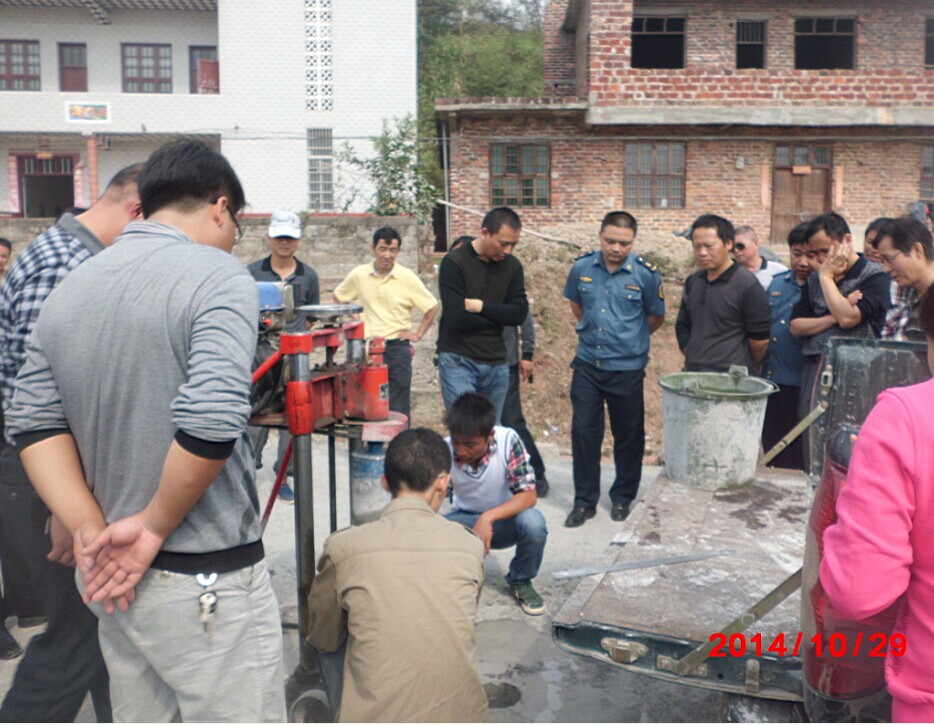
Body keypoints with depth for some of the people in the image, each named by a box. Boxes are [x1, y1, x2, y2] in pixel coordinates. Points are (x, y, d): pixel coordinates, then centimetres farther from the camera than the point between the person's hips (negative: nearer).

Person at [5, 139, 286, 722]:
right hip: (207, 583, -7)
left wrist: (90, 530, -2)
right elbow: (211, 424, -27)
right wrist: (156, 525, -13)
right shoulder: (218, 277, -14)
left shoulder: (69, 289, 8)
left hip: (115, 575, 7)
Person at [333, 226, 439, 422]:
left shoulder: (407, 278, -4)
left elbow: (432, 307, 3)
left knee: (399, 409, 2)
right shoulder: (358, 275, 1)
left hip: (397, 348, -2)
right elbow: (338, 297, 17)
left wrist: (418, 334, 0)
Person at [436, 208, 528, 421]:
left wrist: (481, 306, -14)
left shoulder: (512, 266, 6)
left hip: (497, 364, 5)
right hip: (459, 362, -5)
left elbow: (519, 313, -4)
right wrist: (498, 315, -7)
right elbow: (456, 318, -18)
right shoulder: (454, 262, -9)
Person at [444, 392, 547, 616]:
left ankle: (520, 582, -1)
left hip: (504, 519, -1)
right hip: (465, 520, 1)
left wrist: (489, 517, -39)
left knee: (533, 522, -35)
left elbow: (529, 495, -26)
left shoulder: (508, 440, -25)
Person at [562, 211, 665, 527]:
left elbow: (656, 317, 6)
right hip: (587, 365, 2)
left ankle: (623, 497, 28)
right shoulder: (582, 267, -3)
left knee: (628, 436, 10)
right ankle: (585, 500, 16)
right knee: (583, 432, 3)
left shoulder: (646, 274, -10)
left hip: (627, 368, -2)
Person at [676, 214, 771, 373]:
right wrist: (692, 356, 11)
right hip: (693, 375, 7)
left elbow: (760, 339, -8)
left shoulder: (747, 285, -12)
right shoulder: (692, 282, 10)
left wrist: (746, 370, 5)